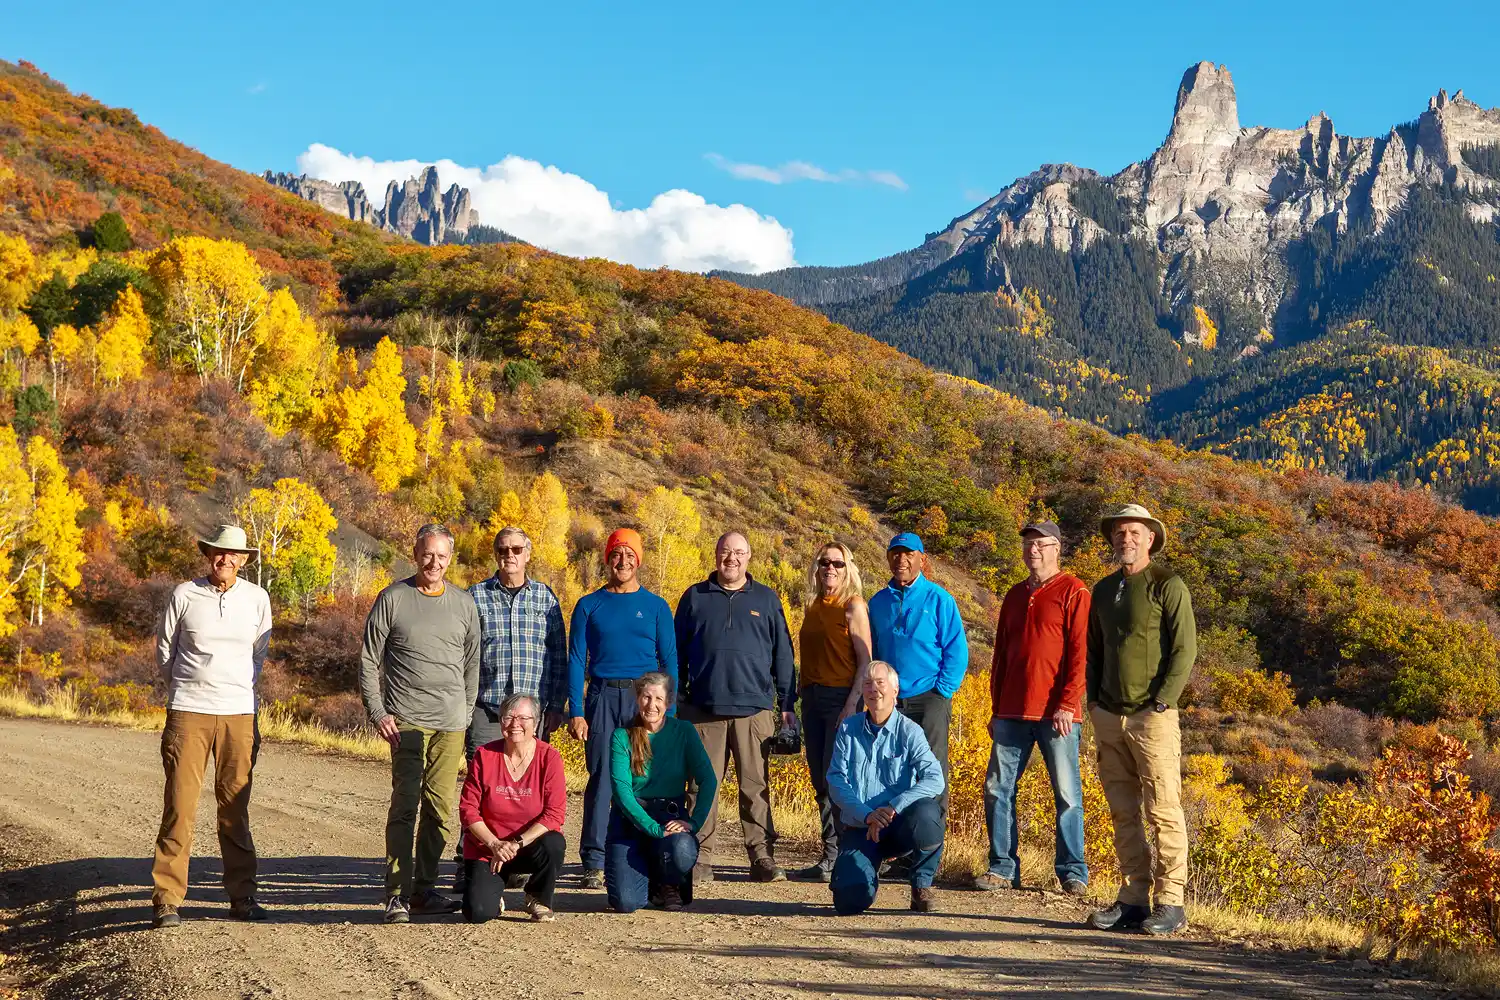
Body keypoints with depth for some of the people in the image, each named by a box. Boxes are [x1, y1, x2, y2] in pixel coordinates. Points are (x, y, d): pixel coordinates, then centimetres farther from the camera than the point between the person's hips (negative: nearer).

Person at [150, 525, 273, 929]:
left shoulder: (256, 599, 6)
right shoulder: (184, 595, 0)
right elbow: (164, 651, 12)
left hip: (239, 713, 2)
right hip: (188, 713, -2)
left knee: (235, 808, 7)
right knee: (179, 806, -5)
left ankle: (242, 896, 15)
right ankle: (166, 899, -1)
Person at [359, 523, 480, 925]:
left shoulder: (463, 604, 12)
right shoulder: (393, 598, 2)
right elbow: (369, 661, 3)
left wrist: (467, 712, 11)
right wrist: (377, 712, -5)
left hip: (451, 724, 4)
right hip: (406, 720, -4)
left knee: (440, 808, 5)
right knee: (405, 804, -11)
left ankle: (424, 889, 14)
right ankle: (397, 894, -10)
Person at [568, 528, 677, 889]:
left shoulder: (656, 606, 9)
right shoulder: (589, 606, 8)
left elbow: (669, 662, 7)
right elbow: (576, 660, 5)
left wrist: (668, 712, -1)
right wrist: (575, 712, -4)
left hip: (645, 699, 0)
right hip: (603, 698, 0)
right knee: (600, 779, -3)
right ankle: (594, 864, 0)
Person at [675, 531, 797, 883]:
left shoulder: (766, 600, 11)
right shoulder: (695, 597, 11)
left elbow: (782, 655, 13)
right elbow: (677, 653, 13)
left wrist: (787, 704, 9)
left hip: (754, 709, 0)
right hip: (703, 709, 0)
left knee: (756, 786, -1)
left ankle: (762, 857, 4)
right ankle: (701, 859, 5)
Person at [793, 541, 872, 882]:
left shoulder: (853, 606, -5)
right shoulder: (813, 607, 15)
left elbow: (866, 660, -9)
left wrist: (852, 704, -18)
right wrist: (798, 699, 13)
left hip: (841, 697, -7)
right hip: (812, 698, 7)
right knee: (821, 782, 6)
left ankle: (836, 859, -6)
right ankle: (831, 859, 10)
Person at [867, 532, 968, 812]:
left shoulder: (938, 599, -3)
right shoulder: (878, 602, 9)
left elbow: (957, 650, -4)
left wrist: (942, 692, -9)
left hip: (928, 701, -4)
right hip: (889, 703, 4)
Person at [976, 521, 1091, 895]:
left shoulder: (1073, 592, -3)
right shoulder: (1014, 596, 17)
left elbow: (1079, 652, -9)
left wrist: (1067, 704, -16)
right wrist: (996, 708, 16)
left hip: (1056, 713, -6)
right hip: (1012, 712, 6)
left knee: (1067, 793, 0)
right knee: (997, 788, 3)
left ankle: (1073, 872, 7)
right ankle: (1003, 868, 11)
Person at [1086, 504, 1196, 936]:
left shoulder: (1168, 586, -4)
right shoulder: (1103, 590, 16)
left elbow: (1185, 649, -8)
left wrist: (1161, 704, -13)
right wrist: (1094, 701, 11)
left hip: (1151, 717, -6)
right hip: (1108, 717, 6)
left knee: (1163, 811, -5)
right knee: (1123, 812, 7)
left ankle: (1171, 904, -2)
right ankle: (1133, 898, 12)